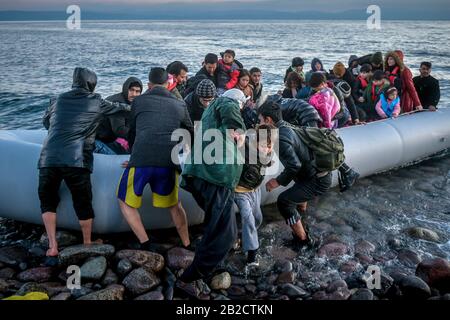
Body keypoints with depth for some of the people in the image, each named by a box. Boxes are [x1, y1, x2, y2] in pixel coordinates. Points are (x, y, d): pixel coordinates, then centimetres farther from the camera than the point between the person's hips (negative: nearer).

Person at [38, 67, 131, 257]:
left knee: (47, 201, 18)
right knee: (83, 203, 13)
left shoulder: (59, 100, 20)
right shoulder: (96, 102, 10)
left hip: (48, 159, 3)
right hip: (76, 161, -3)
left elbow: (46, 122, 31)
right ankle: (87, 243, 27)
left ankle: (52, 247, 12)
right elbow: (118, 107, 22)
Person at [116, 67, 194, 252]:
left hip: (140, 161, -2)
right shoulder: (179, 105, 18)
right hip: (168, 164, 2)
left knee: (126, 203, 18)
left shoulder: (138, 101, 16)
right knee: (174, 205, 23)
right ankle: (187, 245, 25)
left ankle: (146, 245, 8)